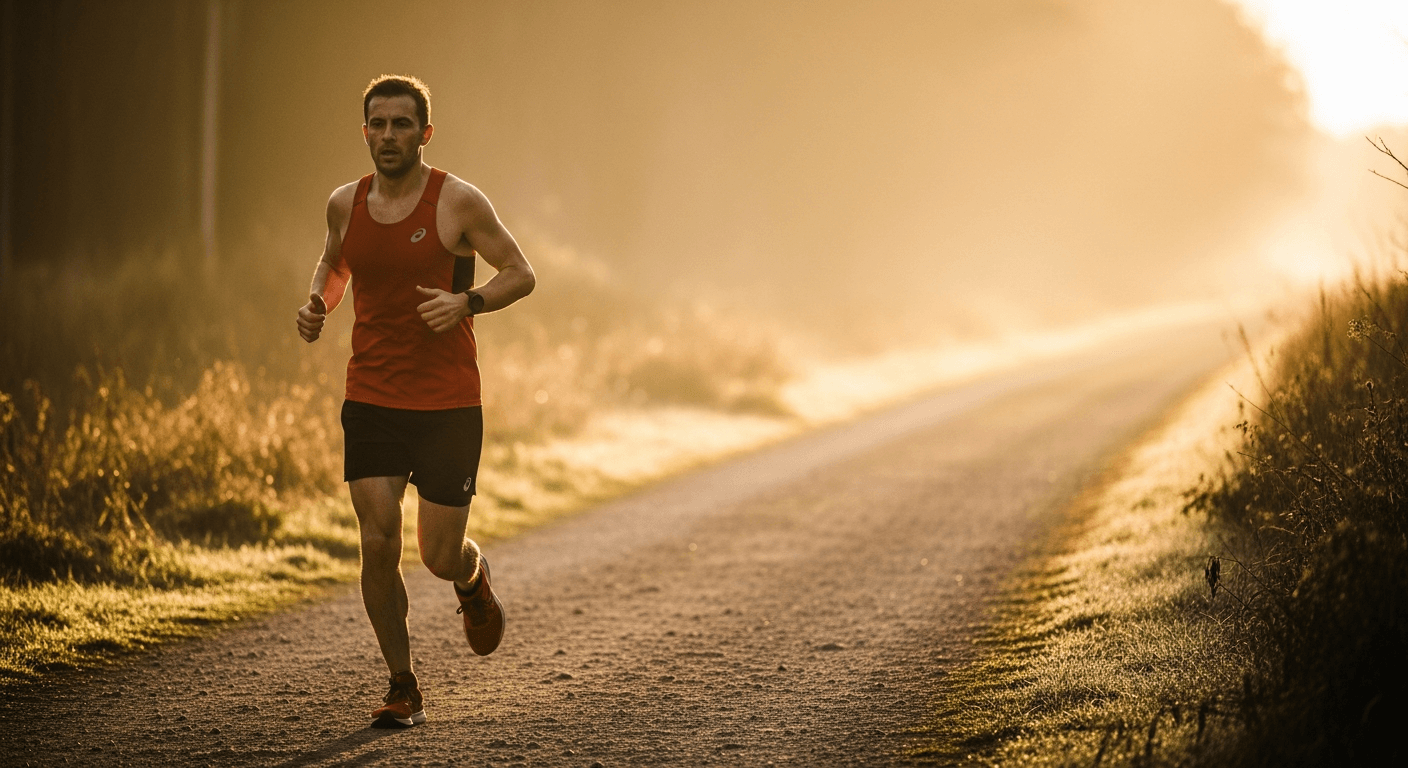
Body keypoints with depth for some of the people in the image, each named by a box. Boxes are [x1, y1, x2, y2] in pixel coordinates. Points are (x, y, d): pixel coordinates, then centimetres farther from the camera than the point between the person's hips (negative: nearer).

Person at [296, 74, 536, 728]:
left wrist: (466, 302, -20)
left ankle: (473, 580, 38)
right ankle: (402, 687, 6)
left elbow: (521, 274, -2)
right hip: (370, 400, 3)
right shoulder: (345, 204, 5)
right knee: (378, 544, -8)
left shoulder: (457, 203, -7)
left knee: (440, 557, -1)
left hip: (448, 405, -3)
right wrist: (317, 304, 3)